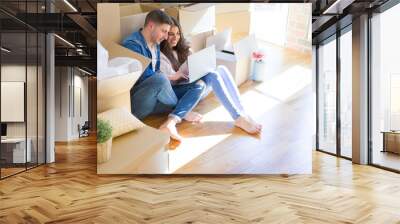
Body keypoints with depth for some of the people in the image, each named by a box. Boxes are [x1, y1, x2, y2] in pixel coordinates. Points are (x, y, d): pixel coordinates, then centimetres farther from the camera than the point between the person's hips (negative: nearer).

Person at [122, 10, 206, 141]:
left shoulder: (155, 44, 13)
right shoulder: (132, 45, -15)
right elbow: (146, 77, -18)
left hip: (156, 98, 8)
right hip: (135, 102, -8)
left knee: (198, 86, -6)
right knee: (160, 79, -38)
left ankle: (171, 122, -29)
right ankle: (182, 112, -8)